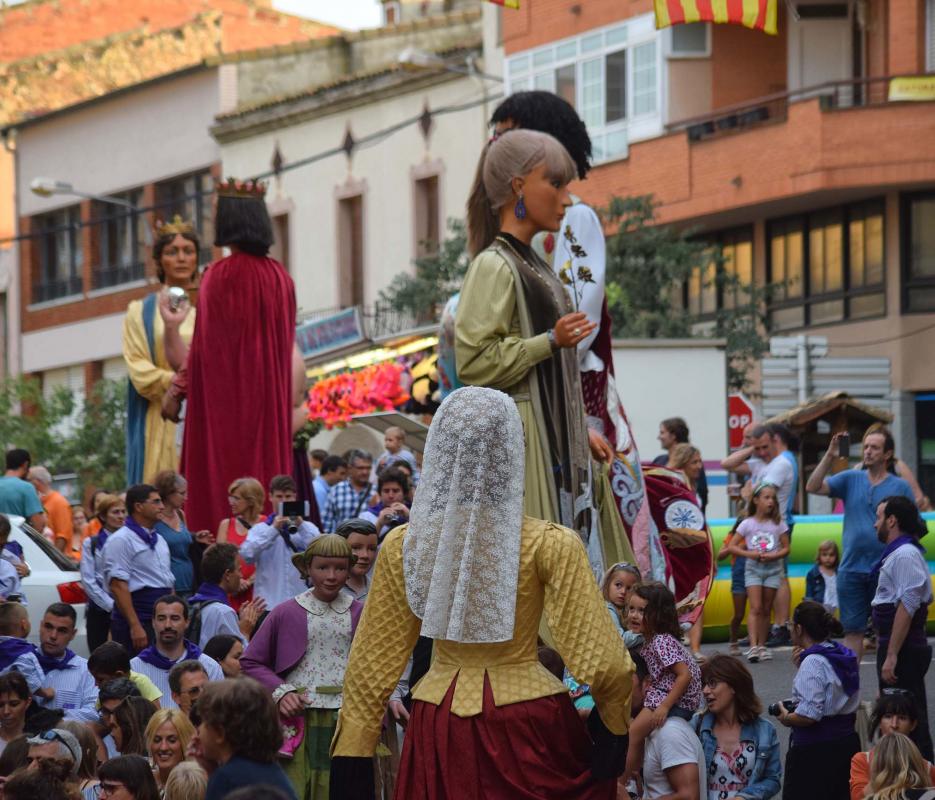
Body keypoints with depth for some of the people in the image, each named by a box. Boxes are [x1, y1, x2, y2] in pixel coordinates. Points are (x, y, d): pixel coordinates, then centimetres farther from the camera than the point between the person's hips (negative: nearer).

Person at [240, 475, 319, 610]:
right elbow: (246, 555, -10)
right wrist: (273, 529, -18)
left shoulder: (308, 528, 12)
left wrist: (301, 525, -19)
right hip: (269, 604, -1)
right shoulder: (259, 529, 9)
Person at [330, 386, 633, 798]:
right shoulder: (550, 545, -13)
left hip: (440, 732, 3)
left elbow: (371, 666, 2)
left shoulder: (402, 547, -3)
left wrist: (350, 759, 9)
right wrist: (619, 731, 3)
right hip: (529, 727, -3)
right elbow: (601, 662, -14)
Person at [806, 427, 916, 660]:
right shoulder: (851, 479, 7)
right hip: (852, 569, 2)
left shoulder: (900, 487, 2)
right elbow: (813, 487, -3)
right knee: (853, 630, 6)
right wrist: (829, 456, -12)